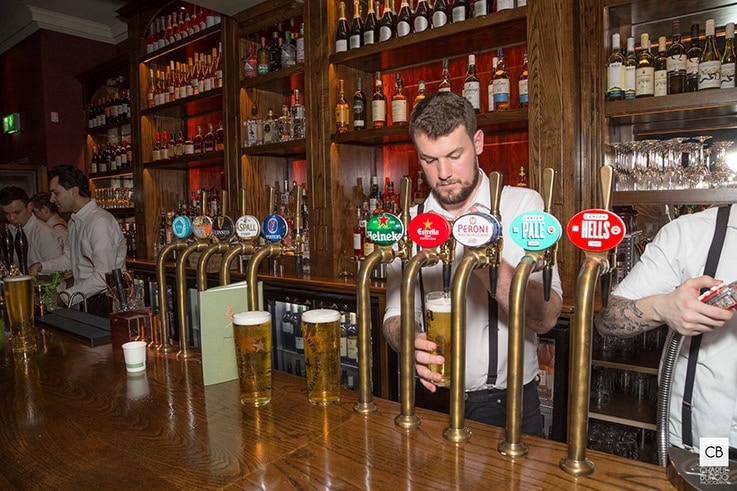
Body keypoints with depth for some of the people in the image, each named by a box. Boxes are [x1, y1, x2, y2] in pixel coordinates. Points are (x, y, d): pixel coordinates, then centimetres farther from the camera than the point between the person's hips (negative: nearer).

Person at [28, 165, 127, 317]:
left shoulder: (100, 221, -20)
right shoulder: (74, 221, 11)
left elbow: (103, 276, -24)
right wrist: (41, 265, 8)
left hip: (105, 303, -8)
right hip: (84, 301, 8)